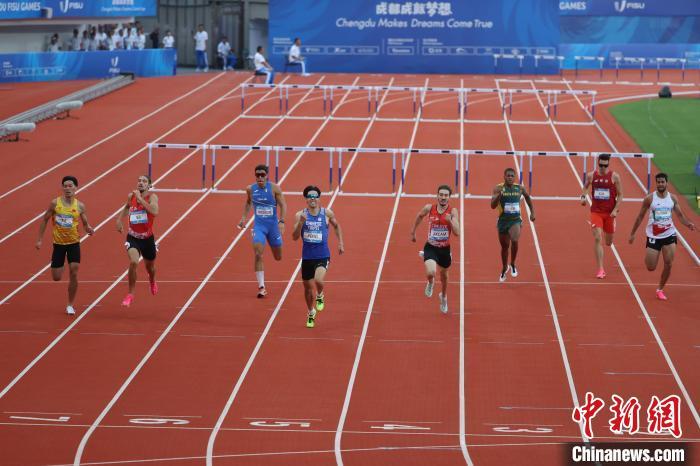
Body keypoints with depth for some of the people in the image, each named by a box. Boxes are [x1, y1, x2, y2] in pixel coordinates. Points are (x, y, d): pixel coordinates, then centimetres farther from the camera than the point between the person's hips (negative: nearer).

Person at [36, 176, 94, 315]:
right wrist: (40, 239, 1)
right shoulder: (55, 203, -7)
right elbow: (44, 220, 3)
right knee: (56, 278, 2)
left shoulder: (80, 206, -5)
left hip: (74, 243, 0)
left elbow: (85, 224, 4)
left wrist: (88, 229, -20)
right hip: (58, 243, 0)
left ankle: (70, 305, 6)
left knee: (73, 274, -9)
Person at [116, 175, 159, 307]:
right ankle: (130, 295, -10)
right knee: (133, 262, -24)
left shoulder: (152, 197, -15)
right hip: (133, 237, 1)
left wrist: (140, 198, -33)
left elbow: (155, 212, -37)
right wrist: (119, 219, 9)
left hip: (148, 238, -1)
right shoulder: (131, 196, -3)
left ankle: (152, 281, 59)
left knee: (150, 266, 21)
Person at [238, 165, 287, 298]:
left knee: (278, 257, 11)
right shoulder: (250, 189, -2)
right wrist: (244, 217, 11)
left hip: (273, 225, 0)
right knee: (258, 255, -17)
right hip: (259, 226, 0)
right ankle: (261, 287, -13)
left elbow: (283, 205, -7)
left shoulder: (274, 188, -10)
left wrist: (281, 221, -18)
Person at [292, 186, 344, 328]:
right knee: (308, 288, 11)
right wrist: (300, 223, -23)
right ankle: (311, 313, 36)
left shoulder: (327, 213, -3)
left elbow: (336, 226, 17)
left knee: (318, 281, -27)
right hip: (307, 257, 2)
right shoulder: (300, 215, -4)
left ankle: (320, 296, 9)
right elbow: (295, 237, -8)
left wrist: (340, 243, 13)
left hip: (323, 256, -2)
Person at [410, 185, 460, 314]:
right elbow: (420, 216, 13)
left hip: (445, 249, 1)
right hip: (431, 247, -1)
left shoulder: (453, 211, -13)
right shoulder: (429, 208, -11)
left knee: (444, 274, 24)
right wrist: (413, 231, 21)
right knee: (430, 272, -26)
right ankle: (430, 283, 14)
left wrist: (450, 221, -36)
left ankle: (444, 296, 55)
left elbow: (457, 233, -20)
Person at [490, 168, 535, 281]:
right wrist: (499, 195, -33)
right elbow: (493, 206, -17)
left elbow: (528, 197, 19)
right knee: (505, 246, 14)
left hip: (515, 220, 0)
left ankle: (512, 264, -3)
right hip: (503, 220, 0)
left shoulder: (520, 188, -2)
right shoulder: (498, 188, -10)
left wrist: (532, 212, 18)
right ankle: (504, 269, 39)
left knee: (514, 241, -27)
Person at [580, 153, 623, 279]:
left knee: (608, 242, 11)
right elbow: (585, 186, 20)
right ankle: (600, 269, -11)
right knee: (597, 239, -14)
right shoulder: (591, 175, -1)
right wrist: (583, 196, 0)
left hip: (610, 212, 0)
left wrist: (615, 210, -13)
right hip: (596, 211, 0)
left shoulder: (614, 177, -7)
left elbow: (620, 195, -2)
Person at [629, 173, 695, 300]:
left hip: (669, 234, 2)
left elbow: (680, 214, 6)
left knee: (668, 264, -8)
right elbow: (640, 217, 1)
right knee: (651, 268, -2)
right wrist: (632, 233, 2)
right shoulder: (649, 199, -7)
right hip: (653, 236, -2)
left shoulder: (673, 198, 1)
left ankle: (660, 289, 11)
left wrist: (688, 223, -15)